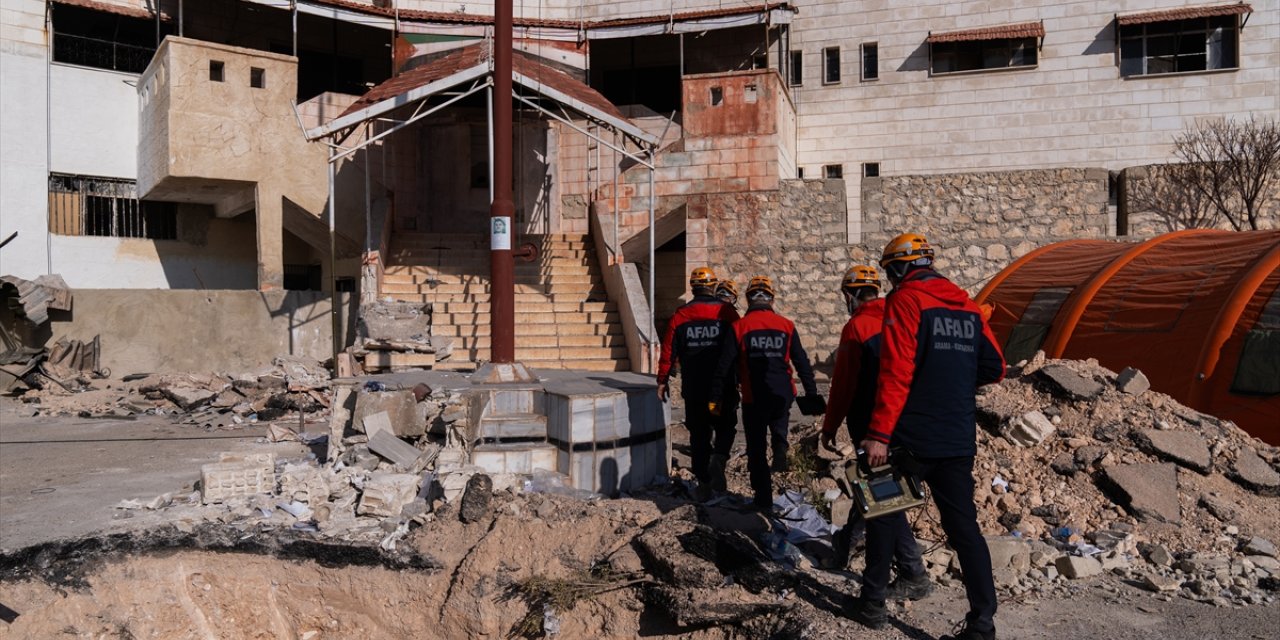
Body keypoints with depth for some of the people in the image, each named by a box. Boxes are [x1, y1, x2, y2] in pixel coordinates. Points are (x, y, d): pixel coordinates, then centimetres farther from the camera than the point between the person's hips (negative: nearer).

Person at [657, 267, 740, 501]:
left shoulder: (680, 315, 0)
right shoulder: (726, 313, -4)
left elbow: (669, 350, 1)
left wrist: (662, 381, 9)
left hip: (693, 387, 2)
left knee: (698, 434, 11)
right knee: (724, 427, 17)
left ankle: (703, 484, 12)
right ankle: (719, 459, -10)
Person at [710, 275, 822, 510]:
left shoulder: (739, 327, -4)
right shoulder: (786, 326, 1)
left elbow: (725, 366, -4)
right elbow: (802, 363, 4)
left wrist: (715, 398, 3)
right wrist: (812, 394, 11)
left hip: (754, 398, -2)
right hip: (782, 395, 2)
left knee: (757, 448, 9)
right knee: (779, 435, 26)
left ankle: (763, 497, 13)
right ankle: (781, 458, -4)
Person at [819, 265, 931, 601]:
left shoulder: (857, 327, -14)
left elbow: (843, 384, -14)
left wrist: (829, 427, -6)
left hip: (871, 425, -9)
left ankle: (914, 576, -4)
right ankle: (848, 539, 43)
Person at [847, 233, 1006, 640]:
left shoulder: (905, 301, -9)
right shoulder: (967, 306, 11)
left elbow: (895, 373, -18)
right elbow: (994, 368, 12)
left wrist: (878, 434, -19)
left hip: (912, 438, -5)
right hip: (959, 440, 6)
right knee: (963, 525, 8)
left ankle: (872, 603, 21)